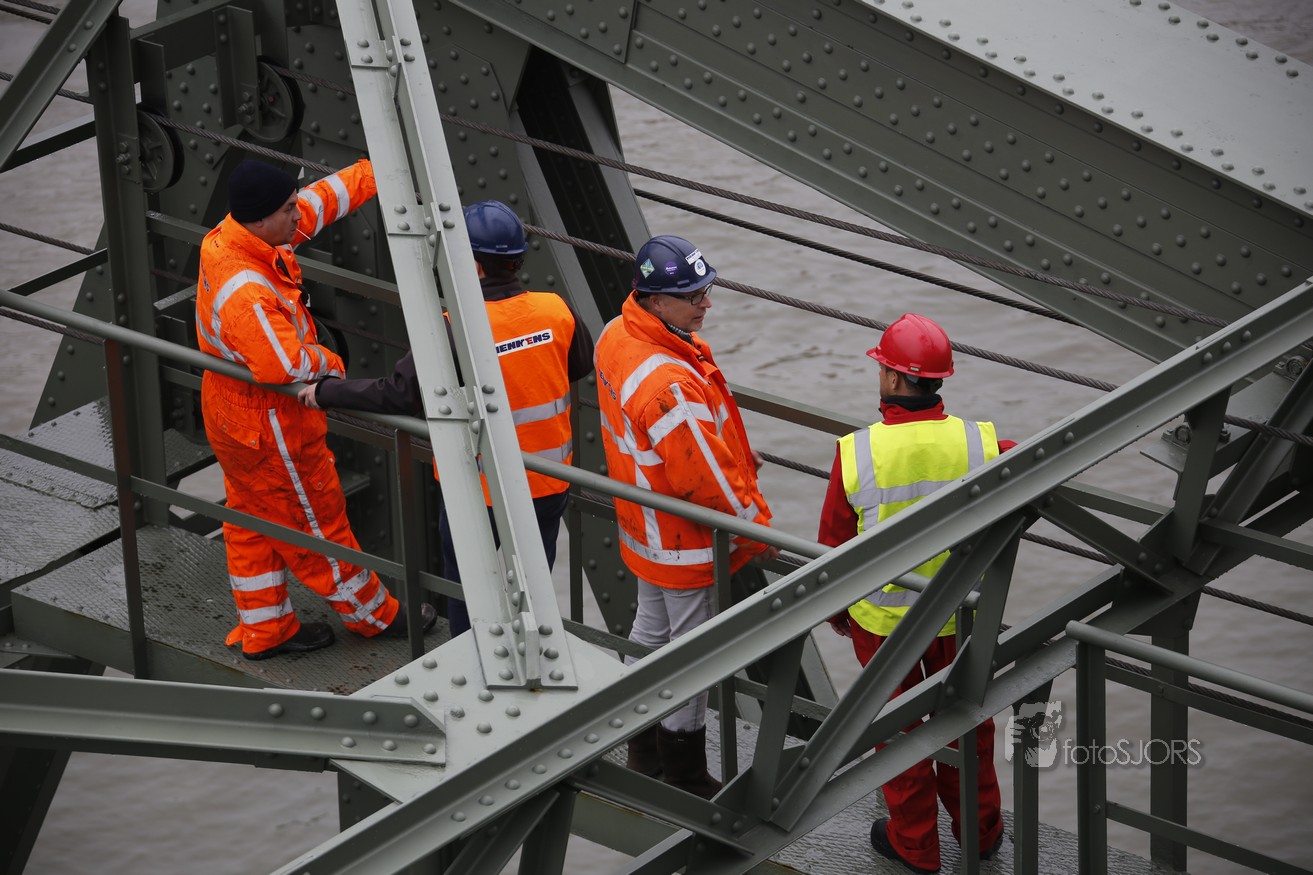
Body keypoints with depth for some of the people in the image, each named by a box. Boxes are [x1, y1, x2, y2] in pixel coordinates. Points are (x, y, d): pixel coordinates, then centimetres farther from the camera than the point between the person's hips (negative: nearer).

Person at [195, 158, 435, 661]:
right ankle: (372, 614, 29)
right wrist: (328, 362, -21)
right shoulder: (244, 292, -37)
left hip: (232, 416, 10)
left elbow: (322, 200, 3)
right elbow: (286, 363, -42)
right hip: (269, 428, -10)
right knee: (316, 524, 10)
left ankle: (264, 631, 33)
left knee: (252, 522, 20)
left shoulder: (238, 236, -8)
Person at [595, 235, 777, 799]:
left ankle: (644, 753, 43)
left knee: (652, 631, 25)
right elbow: (705, 477, -29)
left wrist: (732, 450, 19)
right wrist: (757, 530, -14)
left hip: (646, 528, 10)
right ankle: (685, 781, 23)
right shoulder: (668, 384, -37)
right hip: (686, 541, -10)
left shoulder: (619, 336, -5)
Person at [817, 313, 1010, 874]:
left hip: (883, 620, -2)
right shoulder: (979, 446, -21)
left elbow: (835, 544, -10)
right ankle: (980, 829, 42)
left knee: (897, 725, 19)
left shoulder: (856, 454, -24)